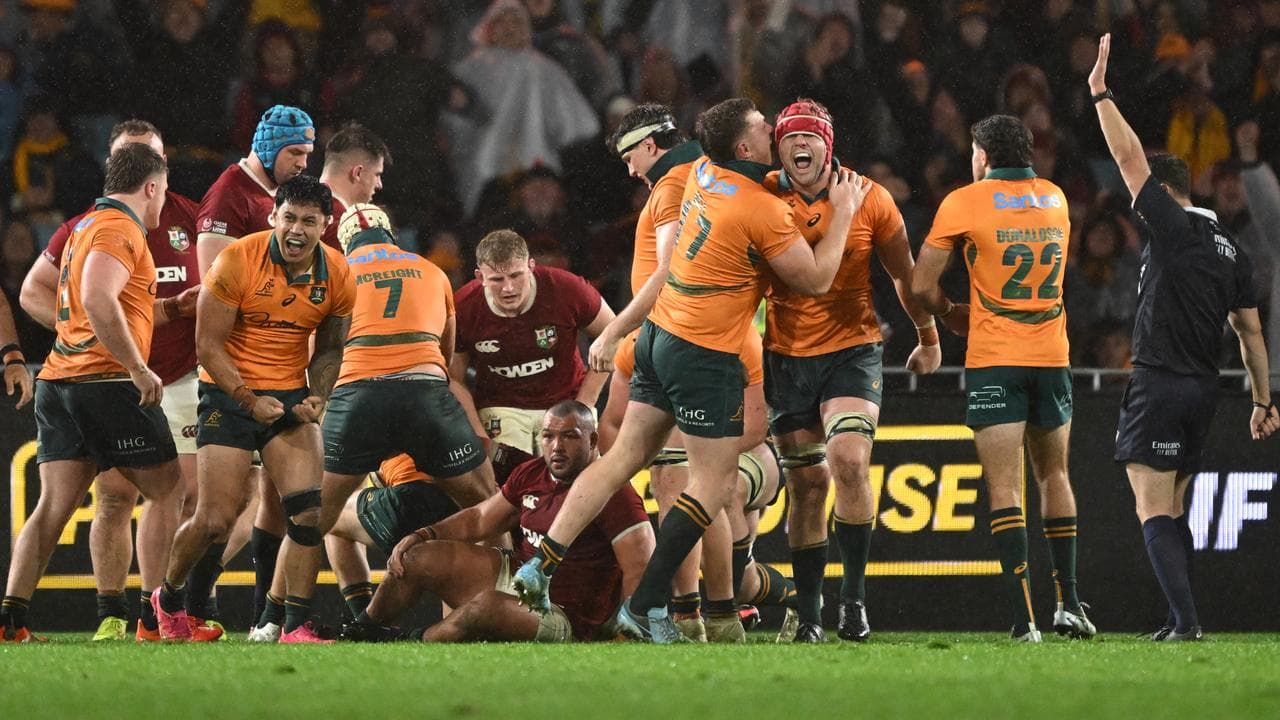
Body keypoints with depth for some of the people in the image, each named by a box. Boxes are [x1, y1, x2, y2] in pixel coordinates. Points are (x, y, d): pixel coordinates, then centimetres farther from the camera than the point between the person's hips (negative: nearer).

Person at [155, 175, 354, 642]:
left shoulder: (338, 277, -3)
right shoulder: (238, 261, -16)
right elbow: (208, 346, -11)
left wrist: (318, 397, -7)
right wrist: (249, 400, -20)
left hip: (289, 396, 4)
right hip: (229, 393, -4)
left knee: (308, 512, -13)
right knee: (216, 520, -6)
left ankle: (297, 626, -4)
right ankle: (168, 599, 22)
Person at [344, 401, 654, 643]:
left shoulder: (615, 495, -18)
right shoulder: (532, 474, 7)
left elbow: (640, 570, -22)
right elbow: (480, 519, 18)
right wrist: (422, 536, 6)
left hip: (565, 618, -9)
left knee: (487, 605, -37)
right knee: (418, 559, 3)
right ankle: (361, 634, 22)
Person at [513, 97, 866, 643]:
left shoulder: (703, 174, 4)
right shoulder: (766, 211, -19)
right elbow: (815, 280, -8)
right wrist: (843, 213, 0)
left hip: (659, 333, 8)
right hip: (706, 355, -8)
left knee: (626, 456, 13)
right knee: (715, 483, 1)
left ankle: (541, 564, 7)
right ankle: (645, 606, -3)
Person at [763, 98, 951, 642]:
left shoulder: (869, 199, -4)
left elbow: (903, 273, 10)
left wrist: (929, 339, 20)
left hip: (852, 349, -1)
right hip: (786, 356, 1)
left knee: (848, 461, -21)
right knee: (807, 484, 5)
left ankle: (854, 594, -12)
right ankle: (808, 611, 14)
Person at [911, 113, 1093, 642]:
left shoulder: (964, 203, -5)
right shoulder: (1055, 200, 10)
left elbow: (921, 286, -3)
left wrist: (951, 315, 17)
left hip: (993, 361, -4)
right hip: (1052, 358, 4)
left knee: (1004, 487, -5)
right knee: (1054, 477, 18)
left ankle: (1024, 616, -15)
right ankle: (1068, 603, 17)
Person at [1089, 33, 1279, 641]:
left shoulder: (1172, 226, -8)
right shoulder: (1230, 250, 13)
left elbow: (1130, 157, -9)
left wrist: (1101, 95, 0)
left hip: (1159, 386, -8)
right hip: (1204, 391, 8)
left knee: (1154, 512, -9)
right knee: (1172, 511, 15)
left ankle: (1185, 619, -21)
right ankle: (1180, 620, 11)